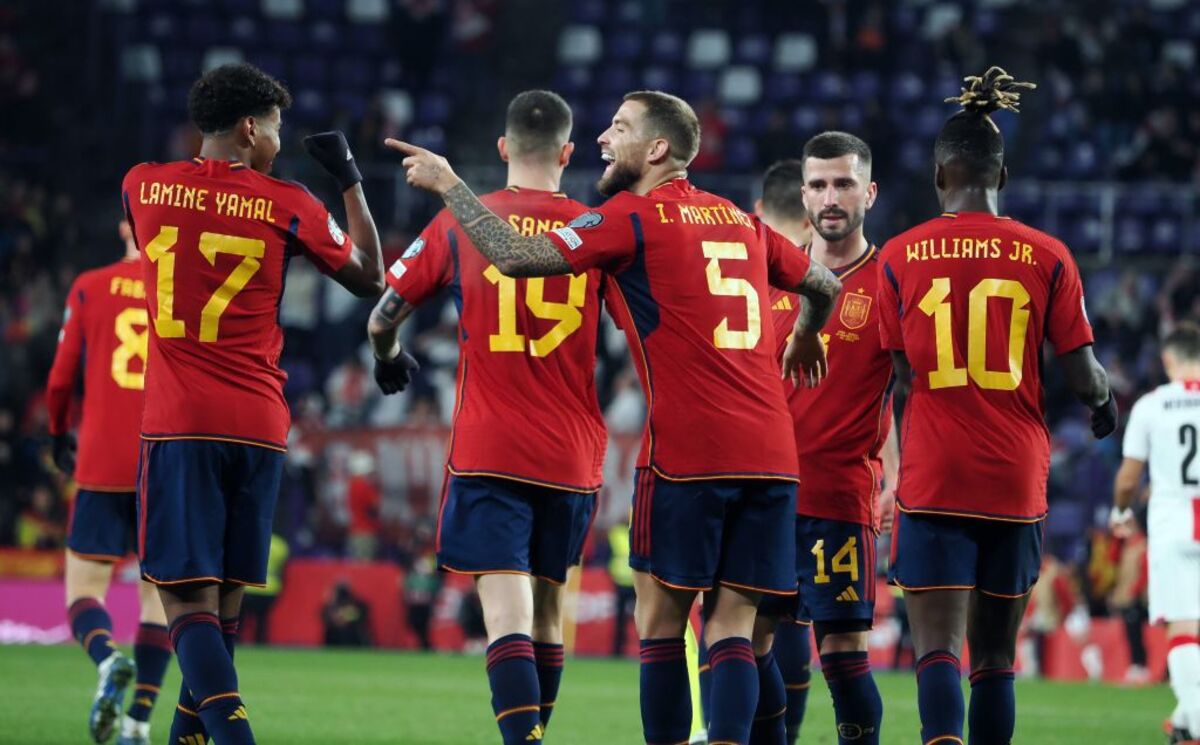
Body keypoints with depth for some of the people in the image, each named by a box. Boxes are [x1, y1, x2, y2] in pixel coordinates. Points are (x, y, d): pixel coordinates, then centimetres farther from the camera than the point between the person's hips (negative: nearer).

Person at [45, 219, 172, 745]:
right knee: (159, 592, 10)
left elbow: (61, 379, 5)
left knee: (84, 588, 5)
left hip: (102, 465, -1)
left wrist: (60, 436, 22)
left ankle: (108, 661, -27)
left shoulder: (91, 288, 3)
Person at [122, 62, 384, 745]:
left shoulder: (144, 187, 4)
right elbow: (370, 279, 14)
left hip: (178, 424, -1)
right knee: (226, 596, 14)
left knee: (188, 597, -8)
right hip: (260, 425, 1)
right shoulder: (288, 205, 0)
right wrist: (351, 181, 21)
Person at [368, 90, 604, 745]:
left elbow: (382, 319, 5)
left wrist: (388, 360, 28)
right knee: (546, 610, 16)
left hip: (487, 451, -2)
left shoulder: (460, 223, 0)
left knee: (508, 614, -12)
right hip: (573, 455, 2)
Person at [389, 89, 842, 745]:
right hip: (771, 456, 5)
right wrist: (803, 341, 50)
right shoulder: (741, 222, 17)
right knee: (732, 628, 3)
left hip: (686, 455, -5)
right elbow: (824, 286, 29)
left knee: (661, 621, 4)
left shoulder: (632, 218, -2)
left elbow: (515, 257, -11)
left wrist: (447, 184, 1)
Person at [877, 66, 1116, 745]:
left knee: (938, 648, -6)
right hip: (1017, 479, 1)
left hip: (933, 479, -1)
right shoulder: (1047, 257, -1)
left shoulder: (901, 256, -1)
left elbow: (904, 372, 1)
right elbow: (1086, 378, -1)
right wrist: (1105, 399, 21)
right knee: (997, 657, 10)